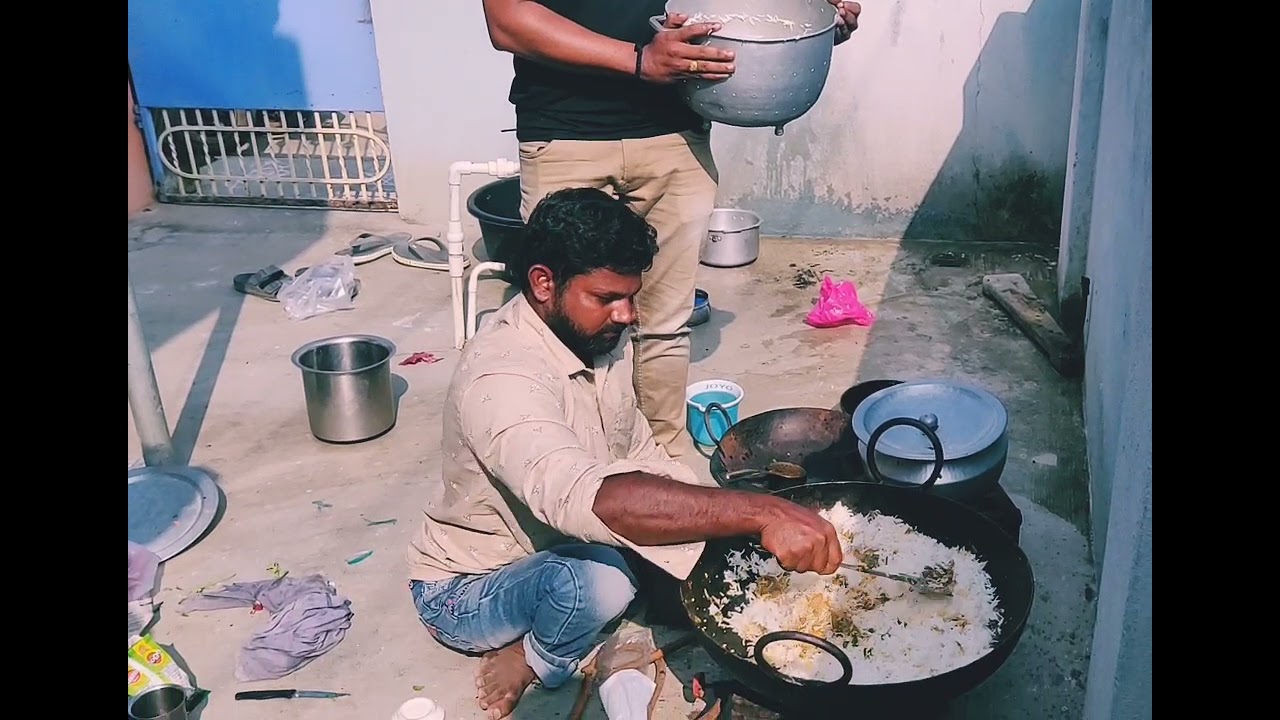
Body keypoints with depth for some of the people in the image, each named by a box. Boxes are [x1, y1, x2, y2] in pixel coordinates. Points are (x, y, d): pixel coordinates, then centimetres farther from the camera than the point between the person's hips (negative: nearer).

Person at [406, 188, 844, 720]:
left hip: (553, 543, 9)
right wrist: (758, 511, -57)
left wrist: (742, 522, -10)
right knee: (600, 578, -38)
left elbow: (640, 453, 5)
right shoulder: (500, 377, -35)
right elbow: (580, 498, -53)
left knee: (700, 524, -8)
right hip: (466, 591, -8)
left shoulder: (600, 338, -7)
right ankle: (537, 662, -4)